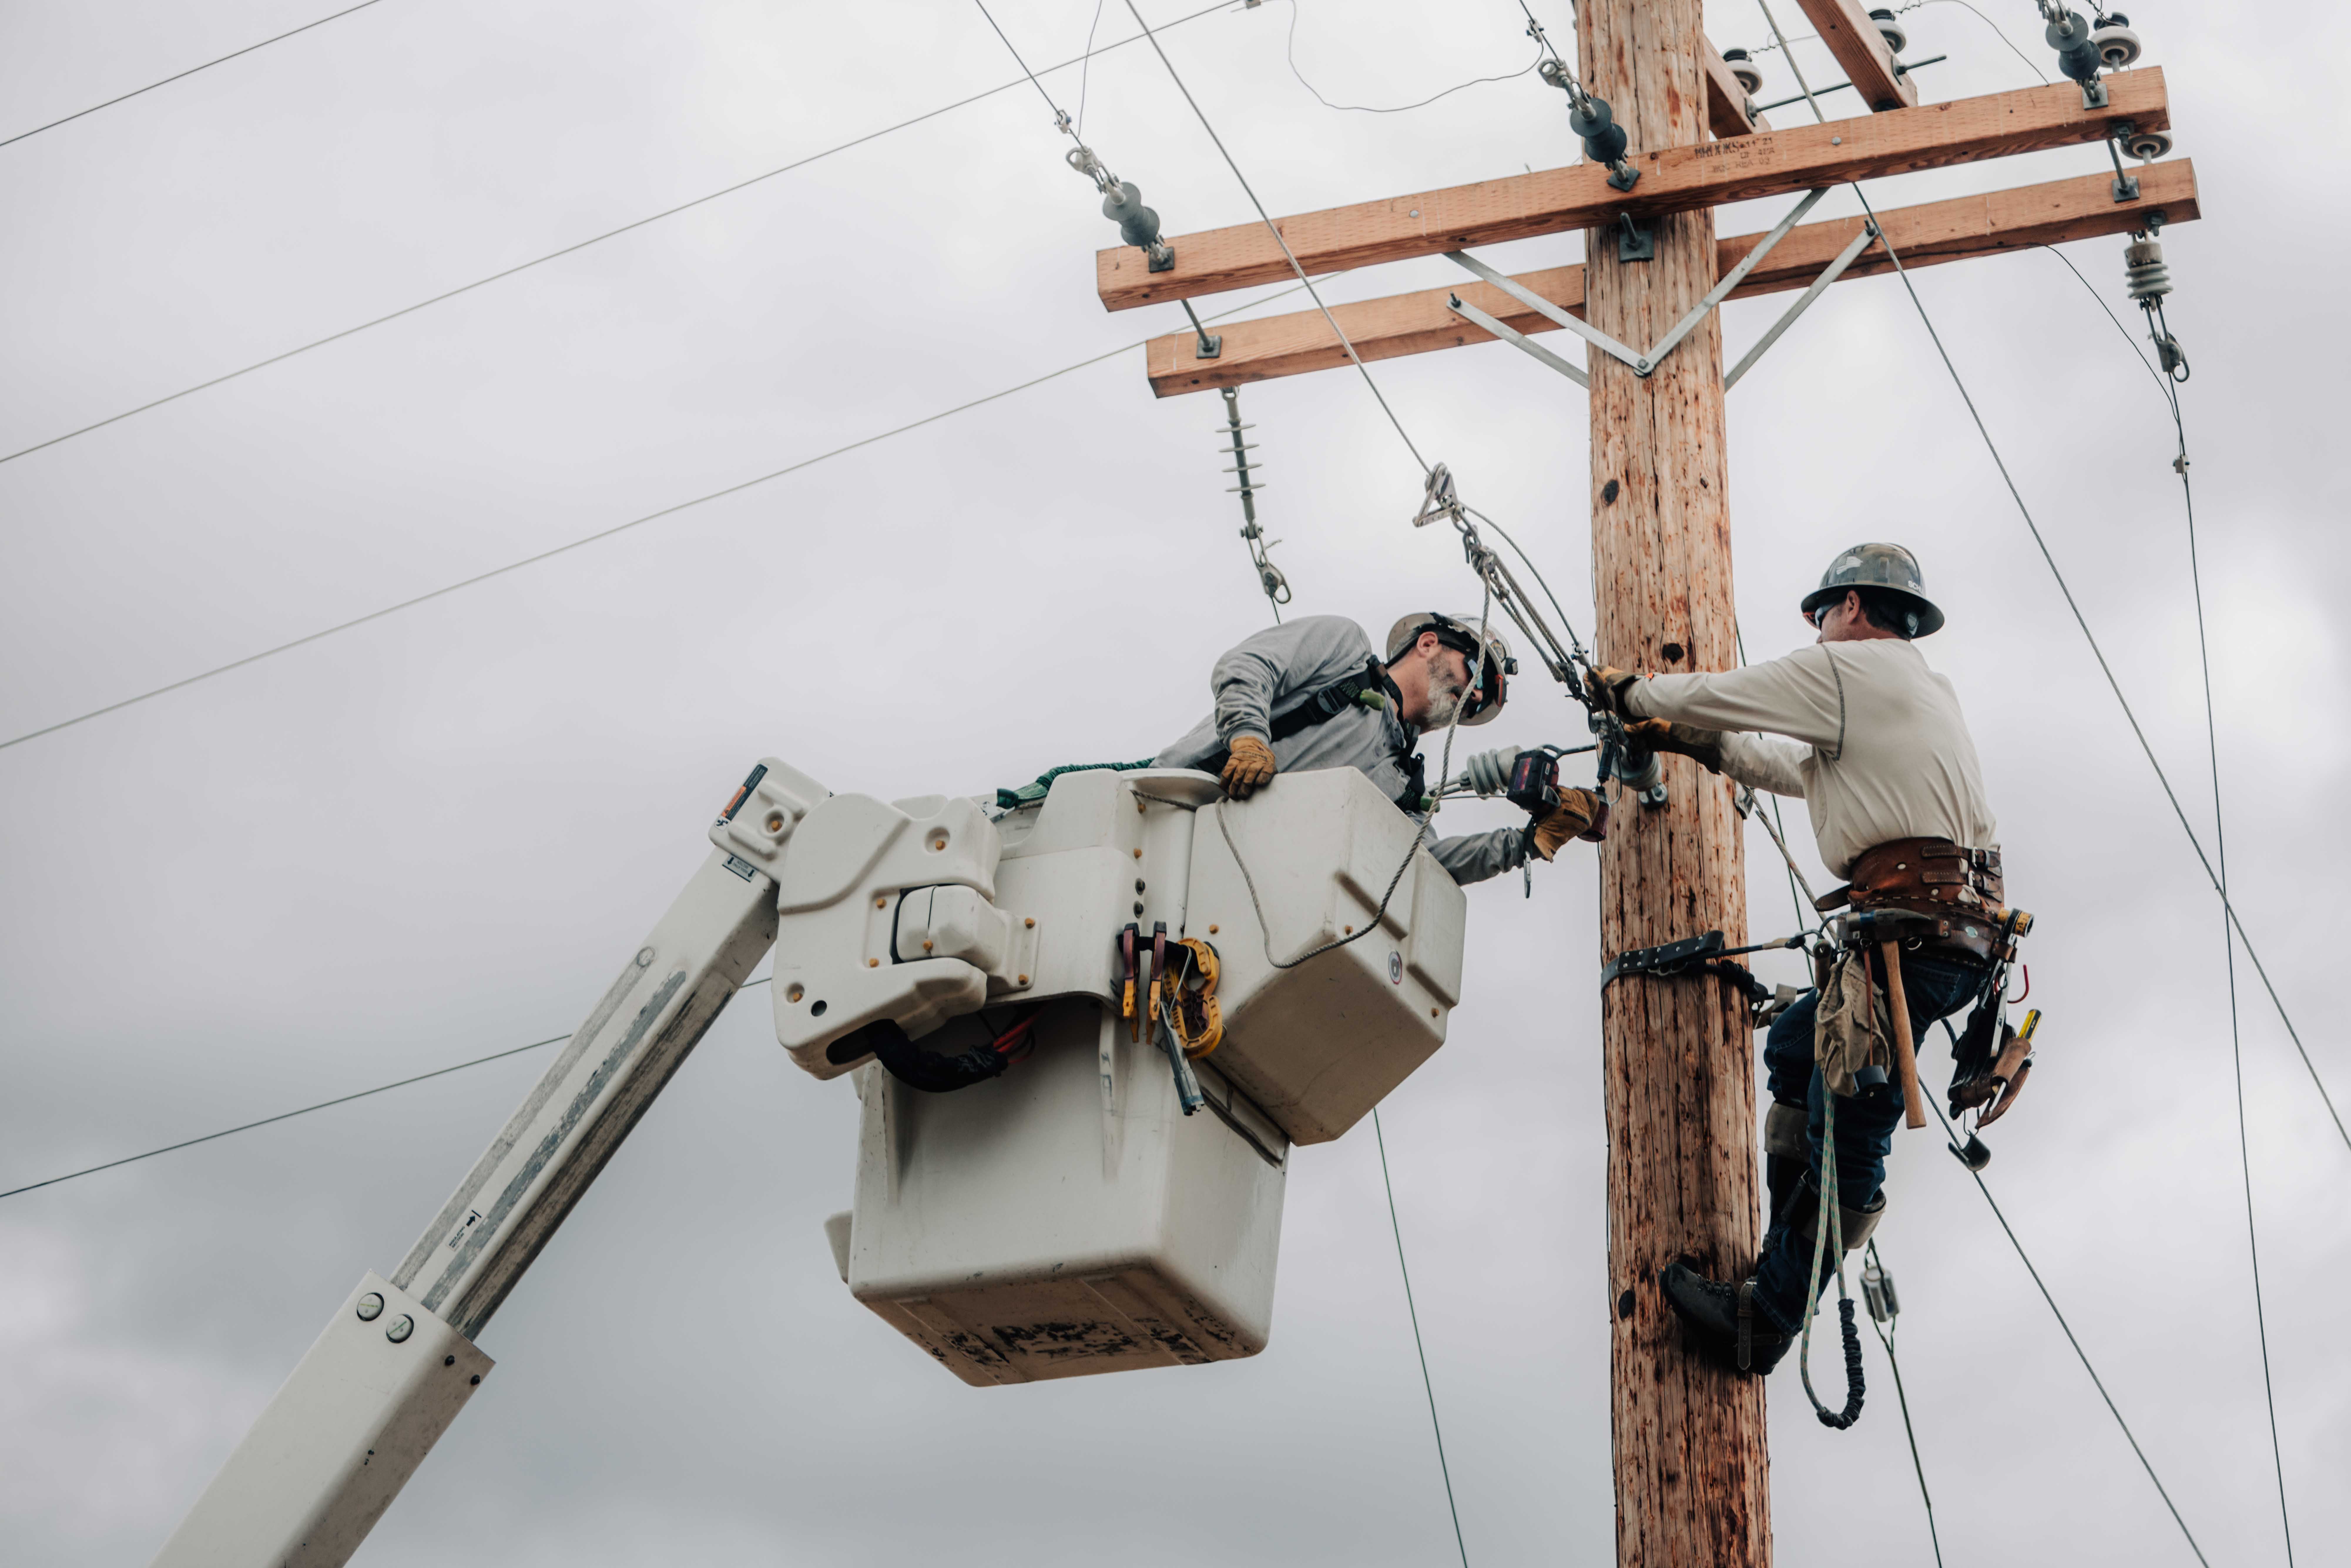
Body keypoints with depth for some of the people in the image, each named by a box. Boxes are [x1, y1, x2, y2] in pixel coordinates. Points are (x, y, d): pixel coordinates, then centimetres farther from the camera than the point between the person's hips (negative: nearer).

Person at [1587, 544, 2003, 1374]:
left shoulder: (1848, 666, 0)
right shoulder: (1927, 690, 29)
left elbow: (1712, 695, 5)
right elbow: (1804, 769, 38)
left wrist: (1627, 691, 24)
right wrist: (1693, 742, 41)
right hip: (1961, 929, 10)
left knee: (1846, 1142, -8)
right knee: (1794, 1047, 22)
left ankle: (1765, 1321, -7)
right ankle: (1790, 1260, 21)